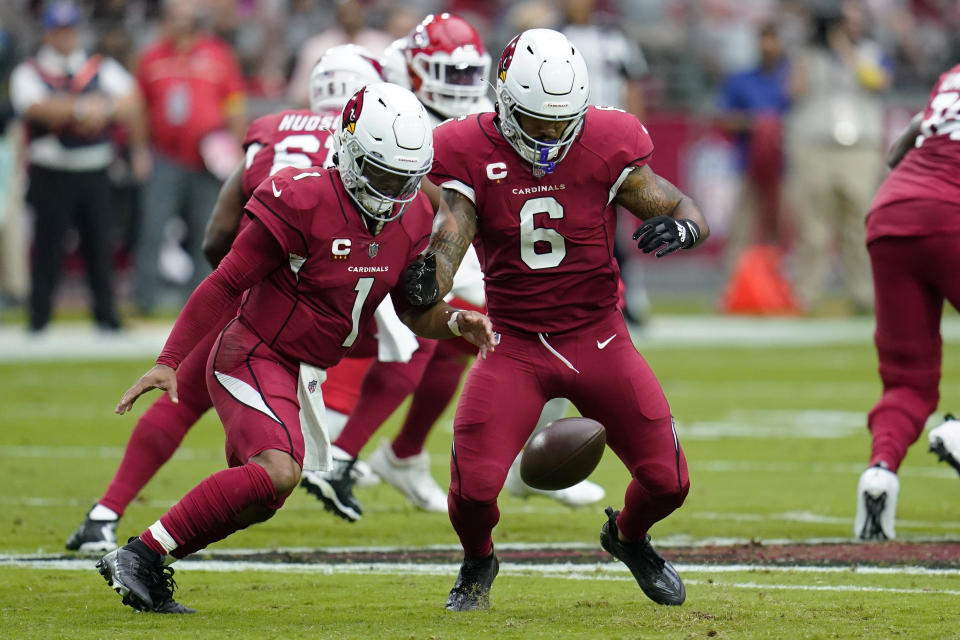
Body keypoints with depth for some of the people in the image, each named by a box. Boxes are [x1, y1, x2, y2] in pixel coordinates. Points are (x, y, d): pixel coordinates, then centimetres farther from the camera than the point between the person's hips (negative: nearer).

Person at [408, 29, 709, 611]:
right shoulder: (474, 156, -10)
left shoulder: (604, 149, -9)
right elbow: (448, 240, -17)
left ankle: (629, 537, 38)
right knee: (474, 487, -16)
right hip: (515, 344, -1)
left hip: (598, 337, 1)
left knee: (666, 482, 0)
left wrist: (680, 228, -28)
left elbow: (689, 211, -3)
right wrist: (427, 283, -40)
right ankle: (479, 564, 21)